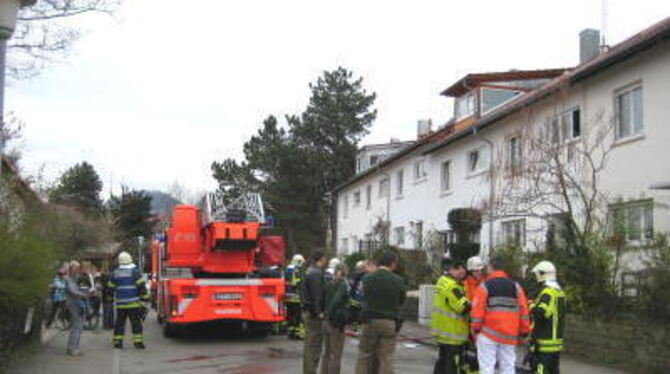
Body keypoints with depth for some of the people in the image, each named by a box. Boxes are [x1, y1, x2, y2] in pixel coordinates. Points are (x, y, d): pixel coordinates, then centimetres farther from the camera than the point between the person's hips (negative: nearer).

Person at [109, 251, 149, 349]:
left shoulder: (115, 273, 6)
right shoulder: (134, 271, -5)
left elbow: (111, 287, 13)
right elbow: (141, 285, -9)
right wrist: (144, 296, 0)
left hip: (120, 303, 3)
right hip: (133, 302, -3)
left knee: (119, 323, 11)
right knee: (136, 323, 1)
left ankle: (117, 342, 11)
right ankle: (138, 342, -3)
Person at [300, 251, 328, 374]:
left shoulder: (309, 272, 16)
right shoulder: (316, 274, -15)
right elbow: (317, 295, -22)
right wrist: (319, 312, -21)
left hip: (308, 312, 10)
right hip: (314, 314, -10)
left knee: (309, 344, 16)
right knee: (314, 345, -6)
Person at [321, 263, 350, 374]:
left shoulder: (329, 285, 7)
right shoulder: (343, 285, -13)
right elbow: (336, 301, -25)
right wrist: (331, 313, -14)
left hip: (326, 322, 7)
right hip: (337, 323, -7)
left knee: (327, 354, 16)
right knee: (335, 356, 0)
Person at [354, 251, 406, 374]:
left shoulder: (367, 278, -6)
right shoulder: (398, 281, -6)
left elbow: (365, 298, 5)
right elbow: (401, 301, 5)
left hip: (370, 321, 0)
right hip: (390, 322, 0)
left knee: (364, 355, 9)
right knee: (386, 358, 4)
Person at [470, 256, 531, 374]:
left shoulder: (484, 286, -4)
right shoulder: (515, 286, 8)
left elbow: (477, 310, -7)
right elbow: (523, 310, 6)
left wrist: (475, 330, 3)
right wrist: (524, 332, 12)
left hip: (488, 334, -4)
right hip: (509, 335, 4)